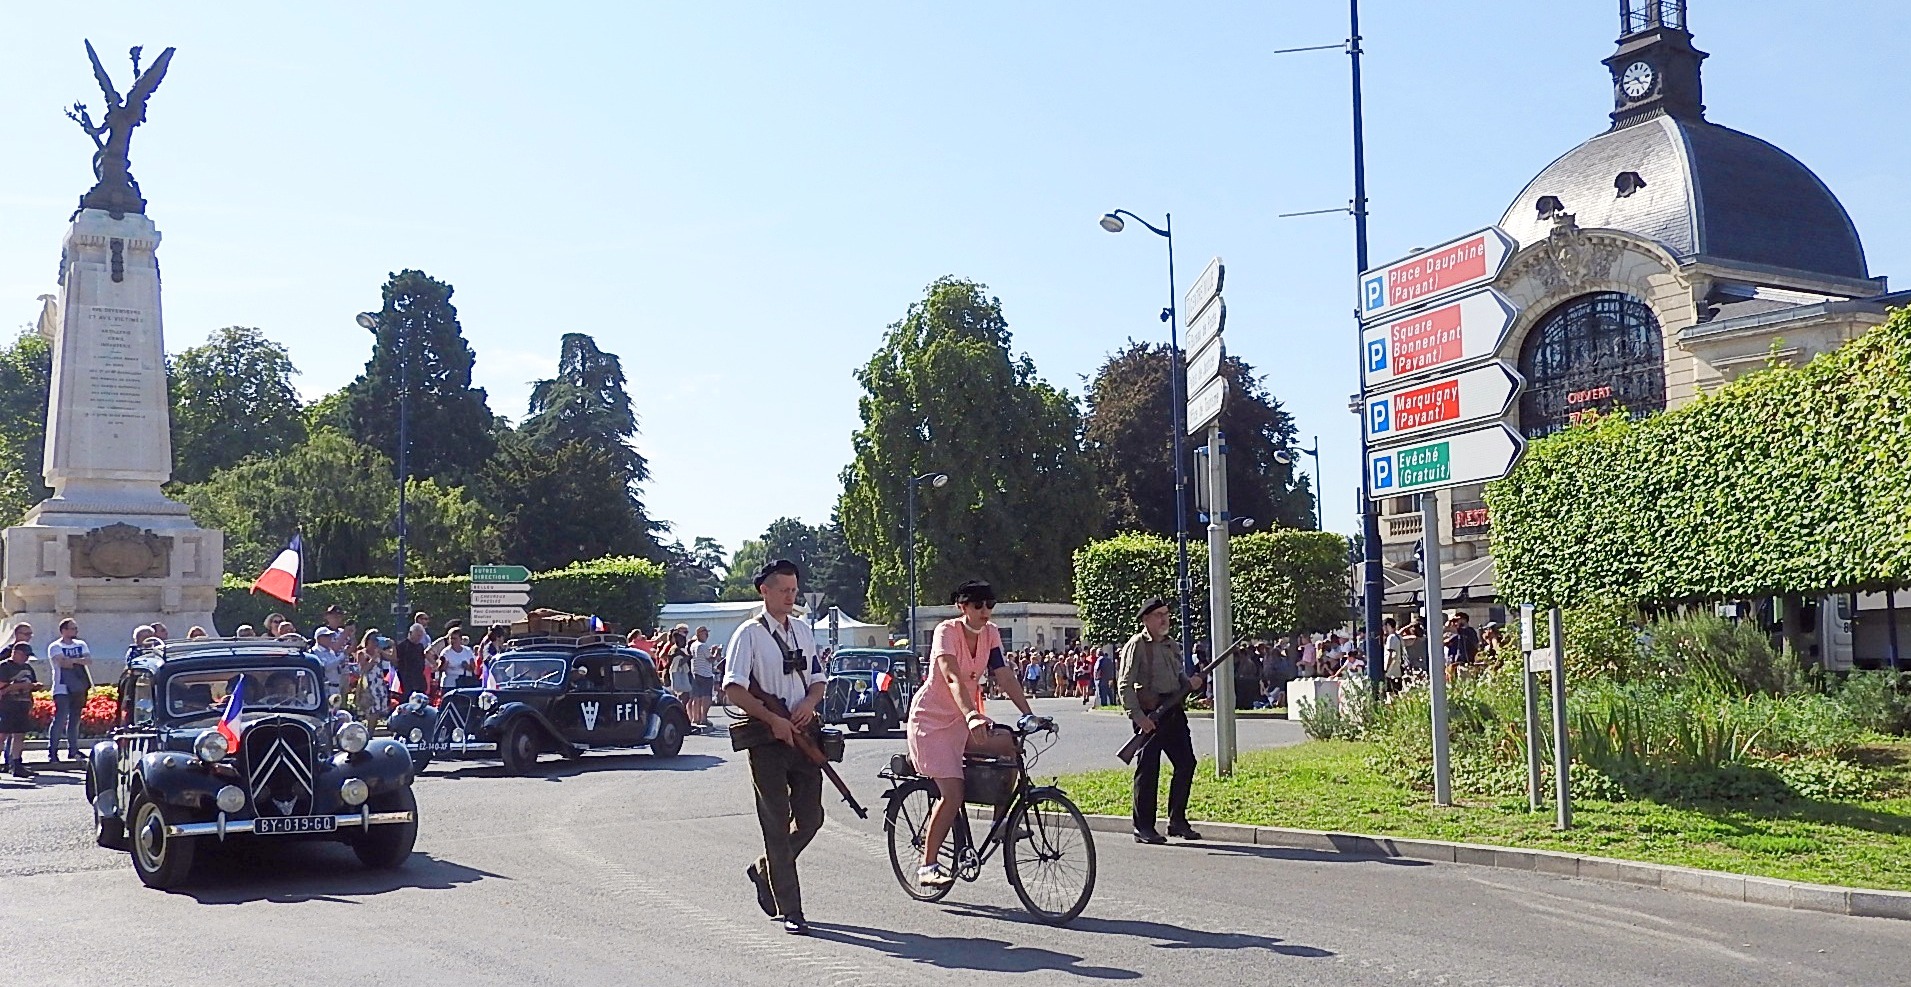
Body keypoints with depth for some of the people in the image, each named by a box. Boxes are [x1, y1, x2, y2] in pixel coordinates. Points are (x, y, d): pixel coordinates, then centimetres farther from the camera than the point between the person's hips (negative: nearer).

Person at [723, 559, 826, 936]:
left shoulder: (803, 630, 14)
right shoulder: (749, 634, -5)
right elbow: (734, 690, -13)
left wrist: (810, 701, -3)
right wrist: (774, 720, -19)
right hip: (768, 739, -6)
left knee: (811, 817, 7)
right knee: (777, 824, -2)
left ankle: (765, 871, 32)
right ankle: (790, 910, 3)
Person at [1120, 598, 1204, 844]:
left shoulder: (1173, 645, 16)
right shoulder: (1136, 646, -6)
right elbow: (1126, 686, -11)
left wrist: (1191, 683, 2)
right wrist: (1138, 715, -19)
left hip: (1174, 712, 7)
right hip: (1149, 714, -7)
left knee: (1186, 763, 5)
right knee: (1148, 770, -2)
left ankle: (1177, 821, 18)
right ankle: (1143, 828, 7)